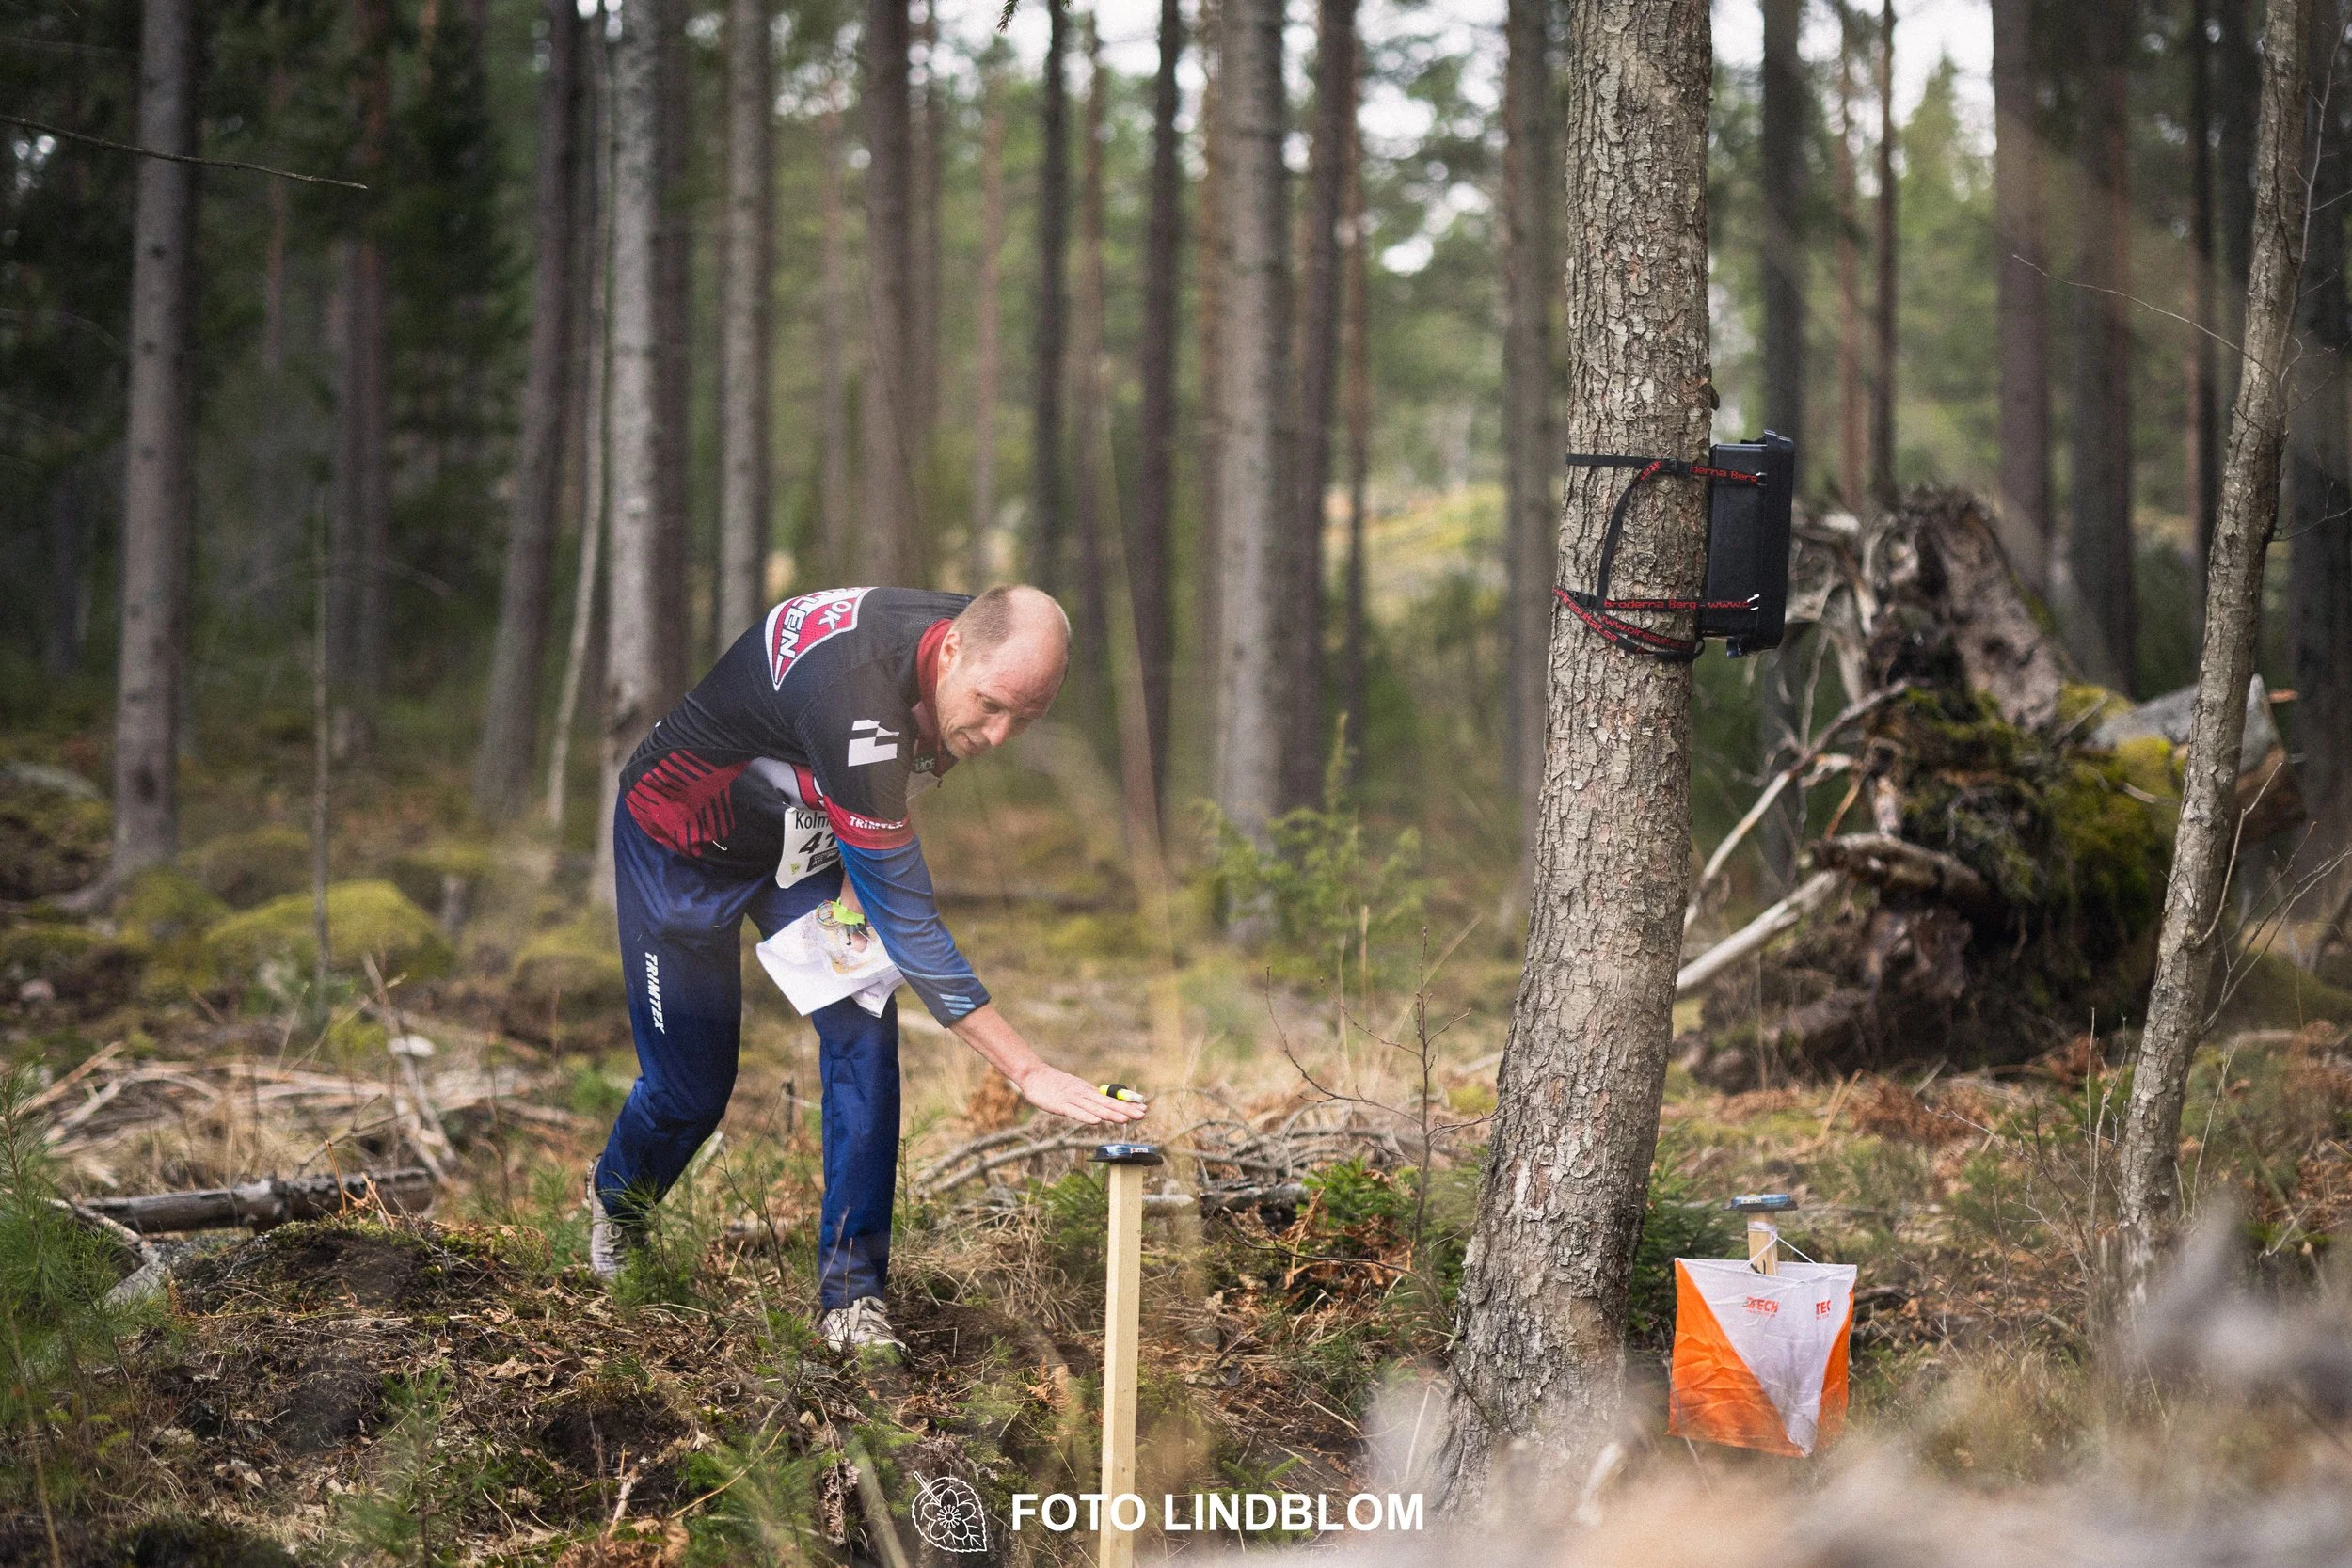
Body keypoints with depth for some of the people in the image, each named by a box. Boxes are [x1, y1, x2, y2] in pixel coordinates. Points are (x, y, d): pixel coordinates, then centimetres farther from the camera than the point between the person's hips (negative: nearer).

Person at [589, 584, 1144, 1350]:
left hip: (805, 840, 6)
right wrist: (1029, 1071, -43)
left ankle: (850, 1295, -4)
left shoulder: (977, 646, -19)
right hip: (683, 845, -6)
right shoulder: (858, 699, -44)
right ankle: (616, 1200, 38)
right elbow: (908, 924, -41)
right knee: (691, 1086, 3)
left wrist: (859, 883, -12)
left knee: (863, 1037, -11)